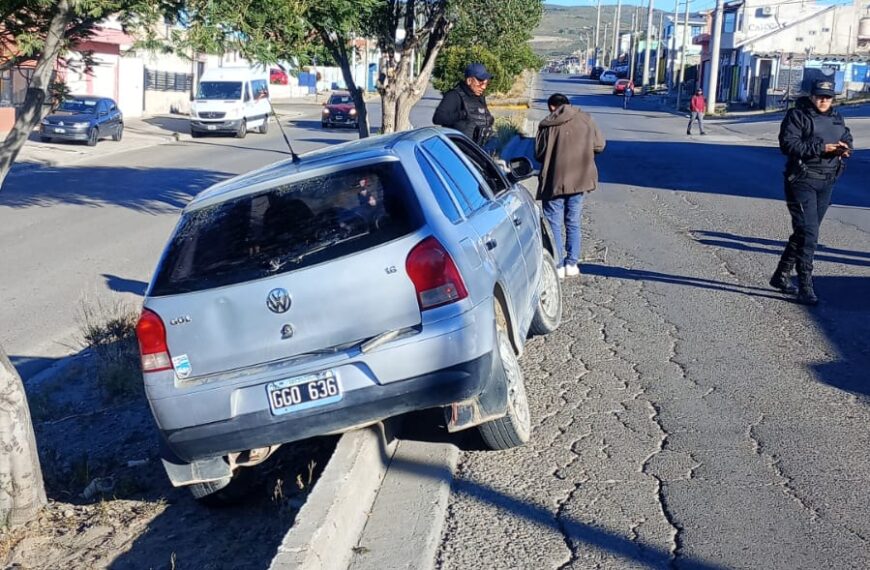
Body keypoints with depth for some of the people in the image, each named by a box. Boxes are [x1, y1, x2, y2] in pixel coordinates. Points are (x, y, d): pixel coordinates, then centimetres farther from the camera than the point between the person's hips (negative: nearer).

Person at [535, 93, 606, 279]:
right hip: (579, 179, 4)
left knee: (554, 224, 5)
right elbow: (599, 145, 5)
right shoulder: (585, 120, 1)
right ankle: (572, 264, 17)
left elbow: (539, 154, -5)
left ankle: (557, 266, 3)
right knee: (573, 222, 15)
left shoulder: (548, 125, -8)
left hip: (555, 181, -4)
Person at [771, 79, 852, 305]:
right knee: (807, 232, -13)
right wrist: (820, 148, -23)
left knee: (805, 232, 13)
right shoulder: (797, 115, -6)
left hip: (826, 182, 7)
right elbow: (788, 144, -16)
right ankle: (805, 287, -9)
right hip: (802, 181, -7)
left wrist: (844, 149, -7)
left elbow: (847, 140, 19)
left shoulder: (837, 119, 14)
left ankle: (781, 275, 26)